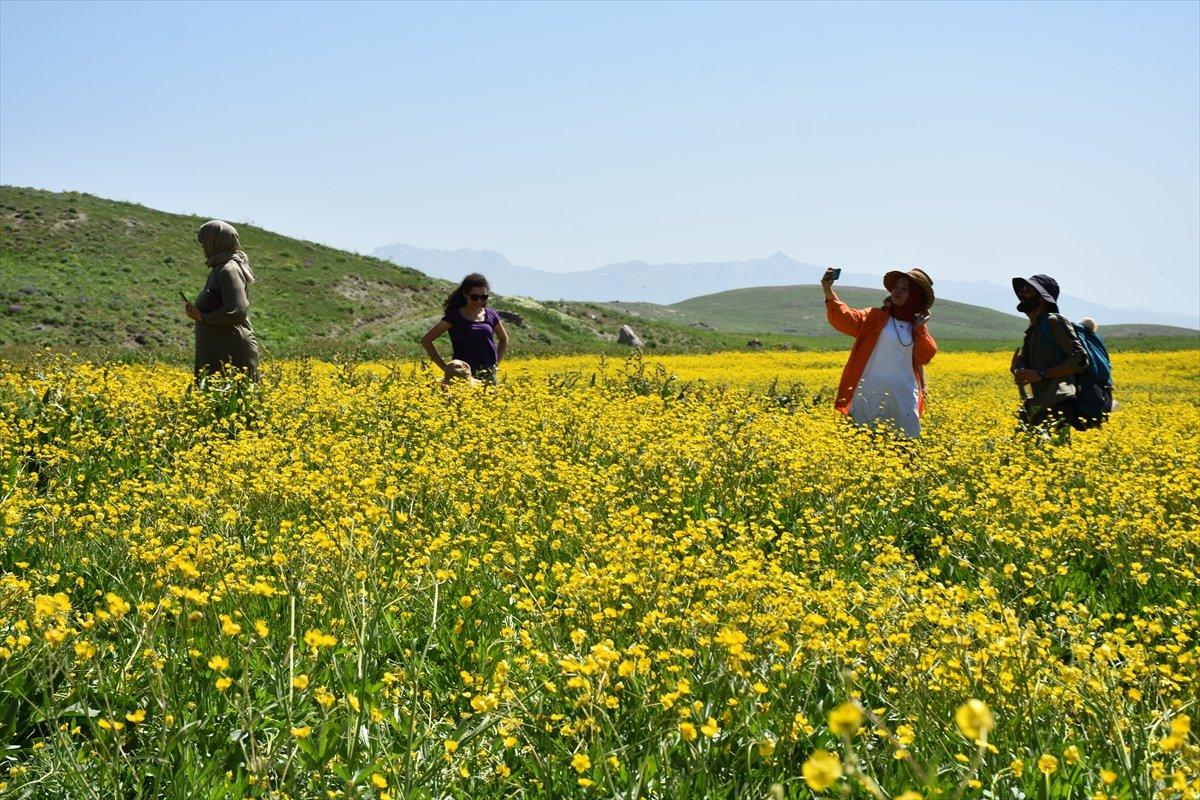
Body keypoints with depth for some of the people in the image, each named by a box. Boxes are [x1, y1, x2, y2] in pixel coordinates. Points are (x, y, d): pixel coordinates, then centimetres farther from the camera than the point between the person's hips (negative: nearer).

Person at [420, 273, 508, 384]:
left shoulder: (491, 315, 9)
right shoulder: (454, 317, -4)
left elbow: (504, 339, 27)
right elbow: (426, 340, -4)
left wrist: (496, 363, 13)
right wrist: (445, 367, -6)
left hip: (489, 375, 4)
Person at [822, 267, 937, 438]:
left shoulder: (917, 326, 13)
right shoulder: (877, 317, 1)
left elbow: (924, 357, 4)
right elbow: (847, 319, -16)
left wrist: (921, 327, -1)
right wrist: (829, 293, -31)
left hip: (903, 396, 3)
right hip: (872, 393, -3)